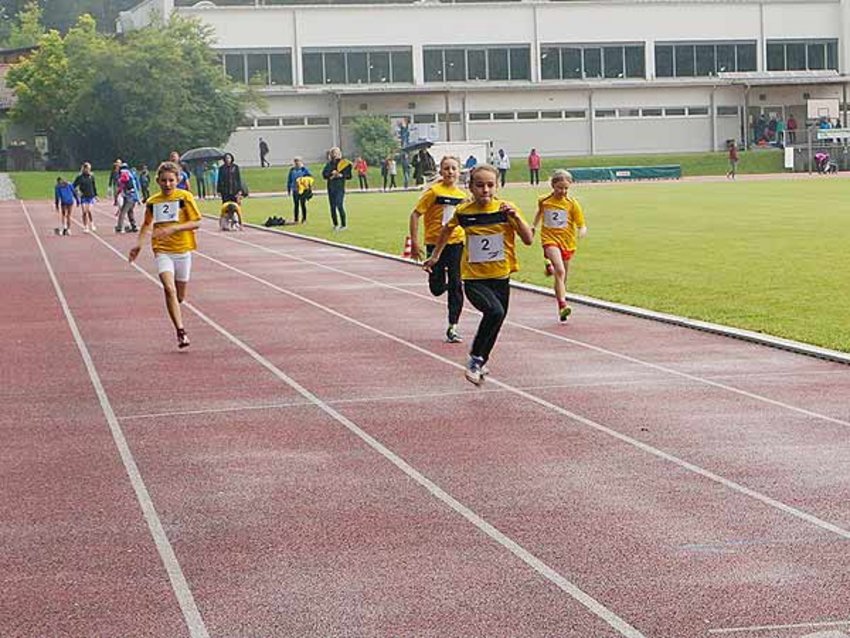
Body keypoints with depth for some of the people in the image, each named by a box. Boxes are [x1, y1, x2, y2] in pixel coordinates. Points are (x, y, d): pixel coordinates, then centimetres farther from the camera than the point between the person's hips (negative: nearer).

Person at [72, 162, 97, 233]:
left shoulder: (91, 176, 3)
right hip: (83, 197, -1)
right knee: (84, 212, -2)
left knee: (89, 211, -9)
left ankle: (92, 225, 10)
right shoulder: (80, 177, -3)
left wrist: (95, 195, 12)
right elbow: (74, 186, 1)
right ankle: (85, 227, 6)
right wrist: (77, 192, -12)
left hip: (90, 196, 1)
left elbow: (94, 186, 12)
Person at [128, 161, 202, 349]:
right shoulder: (152, 202, 5)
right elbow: (147, 224, 21)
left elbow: (196, 222, -8)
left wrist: (173, 228, -19)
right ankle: (181, 331, -22)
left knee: (180, 296, 8)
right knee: (169, 288, -21)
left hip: (182, 250, 0)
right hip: (162, 251, 0)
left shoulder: (185, 197, -3)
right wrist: (139, 244, 9)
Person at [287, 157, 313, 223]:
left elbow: (310, 177, -2)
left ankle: (304, 219, 9)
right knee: (296, 205, 7)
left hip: (303, 190, -3)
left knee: (303, 204, 0)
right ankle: (296, 220, 12)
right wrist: (288, 189, 13)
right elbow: (289, 180, 14)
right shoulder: (292, 170, 8)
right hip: (295, 190, 3)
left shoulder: (304, 169, -3)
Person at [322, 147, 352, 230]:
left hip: (340, 187, -4)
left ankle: (343, 224, -6)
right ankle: (335, 224, 15)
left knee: (339, 206, -12)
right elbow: (324, 173, 1)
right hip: (331, 187, 5)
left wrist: (341, 175, -18)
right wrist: (331, 173, -16)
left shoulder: (343, 163, 2)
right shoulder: (329, 164, 13)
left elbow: (348, 174, -1)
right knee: (332, 207, 5)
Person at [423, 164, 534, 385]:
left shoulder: (506, 209, -6)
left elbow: (528, 239, -11)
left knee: (495, 322, 14)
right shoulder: (463, 211, -4)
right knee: (495, 311, -28)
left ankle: (480, 363, 40)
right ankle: (475, 359, -13)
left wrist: (515, 216, -24)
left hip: (500, 277, 2)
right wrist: (435, 256, 24)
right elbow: (448, 229, 19)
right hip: (473, 278, -2)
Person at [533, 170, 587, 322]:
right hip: (549, 239, -2)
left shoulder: (572, 203, -3)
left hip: (567, 241, 2)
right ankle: (562, 305, -31)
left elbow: (582, 225, -5)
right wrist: (533, 227, 27)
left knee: (562, 278, 12)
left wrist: (582, 231, -26)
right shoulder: (544, 201, 1)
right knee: (560, 271, -25)